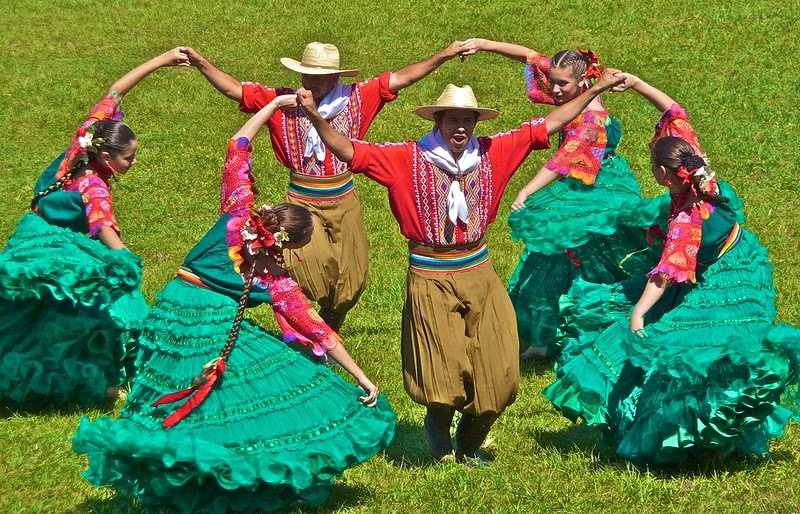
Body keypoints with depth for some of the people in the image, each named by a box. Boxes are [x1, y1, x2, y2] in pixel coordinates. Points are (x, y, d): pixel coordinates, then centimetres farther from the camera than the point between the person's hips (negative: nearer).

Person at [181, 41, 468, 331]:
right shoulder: (283, 102, -6)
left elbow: (401, 78, -3)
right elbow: (233, 89, -7)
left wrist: (443, 56, -8)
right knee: (306, 261, -28)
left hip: (344, 201, 3)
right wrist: (201, 64, -20)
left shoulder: (355, 98, -3)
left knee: (350, 284, 10)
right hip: (302, 201, -2)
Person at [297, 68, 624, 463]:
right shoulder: (408, 159, -7)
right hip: (431, 279, -3)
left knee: (495, 375, 4)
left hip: (479, 273, 3)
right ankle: (438, 427, 31)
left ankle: (469, 445, 29)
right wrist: (316, 119, -28)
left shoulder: (491, 152, 1)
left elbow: (547, 126, 7)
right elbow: (350, 152, -13)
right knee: (443, 373, -4)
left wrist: (595, 90, 7)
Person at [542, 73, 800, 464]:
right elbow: (674, 114, -6)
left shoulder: (687, 220, -34)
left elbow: (666, 274, -39)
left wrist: (638, 313, -44)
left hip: (727, 290, -9)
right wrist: (636, 85, -9)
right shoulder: (699, 171, -15)